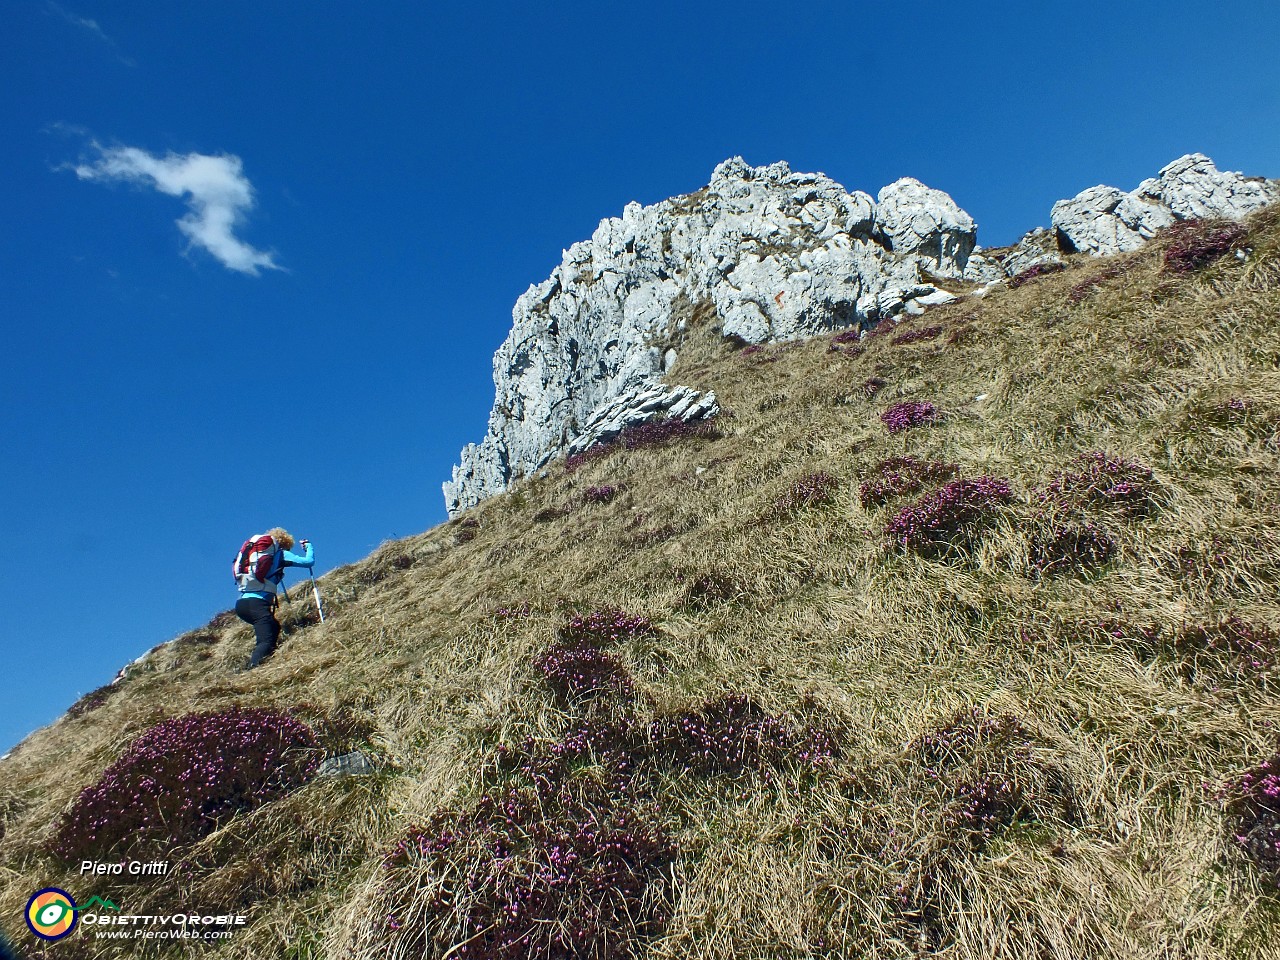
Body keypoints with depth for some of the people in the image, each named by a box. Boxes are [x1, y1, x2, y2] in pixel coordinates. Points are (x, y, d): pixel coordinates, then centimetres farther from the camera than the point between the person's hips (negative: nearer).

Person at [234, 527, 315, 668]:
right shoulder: (281, 554, 8)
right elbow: (309, 561, 4)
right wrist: (308, 546, 23)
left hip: (241, 602, 8)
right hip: (257, 603, -8)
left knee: (274, 628, 25)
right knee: (267, 642, -14)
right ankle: (251, 670, -38)